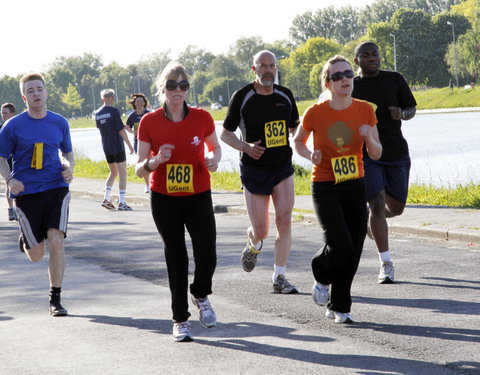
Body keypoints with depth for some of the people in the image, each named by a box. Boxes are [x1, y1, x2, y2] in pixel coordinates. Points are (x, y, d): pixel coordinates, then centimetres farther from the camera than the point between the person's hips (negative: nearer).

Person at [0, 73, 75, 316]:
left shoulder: (60, 123, 5)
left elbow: (68, 152, 18)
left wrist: (69, 167, -4)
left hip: (56, 188, 1)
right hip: (27, 193, -1)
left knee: (56, 240, -16)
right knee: (36, 256, 4)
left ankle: (55, 299, -3)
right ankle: (25, 239, 43)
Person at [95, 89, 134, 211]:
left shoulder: (98, 113, 6)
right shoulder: (114, 111, -12)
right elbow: (121, 130, -13)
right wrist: (129, 145, -8)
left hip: (106, 148, 6)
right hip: (118, 146, -6)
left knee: (113, 172, 19)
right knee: (122, 173, -1)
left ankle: (106, 199, 9)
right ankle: (121, 203, -5)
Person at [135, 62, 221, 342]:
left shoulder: (202, 118, -4)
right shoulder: (149, 123, -6)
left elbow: (215, 147, 14)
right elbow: (140, 170, -3)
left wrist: (214, 159, -9)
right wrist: (155, 161, -24)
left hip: (198, 197, 0)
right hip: (164, 200, 0)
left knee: (207, 256, -10)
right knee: (176, 258, 2)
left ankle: (201, 295, 24)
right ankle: (180, 320, 17)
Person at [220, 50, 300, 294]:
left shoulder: (285, 95, 5)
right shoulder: (242, 97, -5)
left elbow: (295, 127, 20)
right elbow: (225, 134, 1)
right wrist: (246, 147, -18)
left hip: (282, 166, 2)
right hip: (254, 170, -2)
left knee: (284, 221, -12)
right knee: (260, 231, -1)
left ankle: (279, 278, -1)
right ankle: (253, 246, 38)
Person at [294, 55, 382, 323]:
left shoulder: (365, 110, -1)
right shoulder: (316, 113, -8)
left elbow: (377, 154, 3)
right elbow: (298, 141, 10)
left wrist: (369, 138, -18)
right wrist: (310, 155, -11)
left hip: (356, 187, 3)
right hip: (325, 189, -3)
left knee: (353, 252, 2)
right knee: (340, 245, -17)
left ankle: (339, 307, 19)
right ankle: (322, 277, 17)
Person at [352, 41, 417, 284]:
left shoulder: (394, 79, 4)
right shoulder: (350, 88, 2)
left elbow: (412, 109, 9)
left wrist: (402, 114, -13)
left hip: (397, 154, 2)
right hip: (366, 156, -2)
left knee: (396, 208, 9)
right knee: (377, 206, -12)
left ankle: (370, 220, 45)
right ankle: (386, 264, -5)